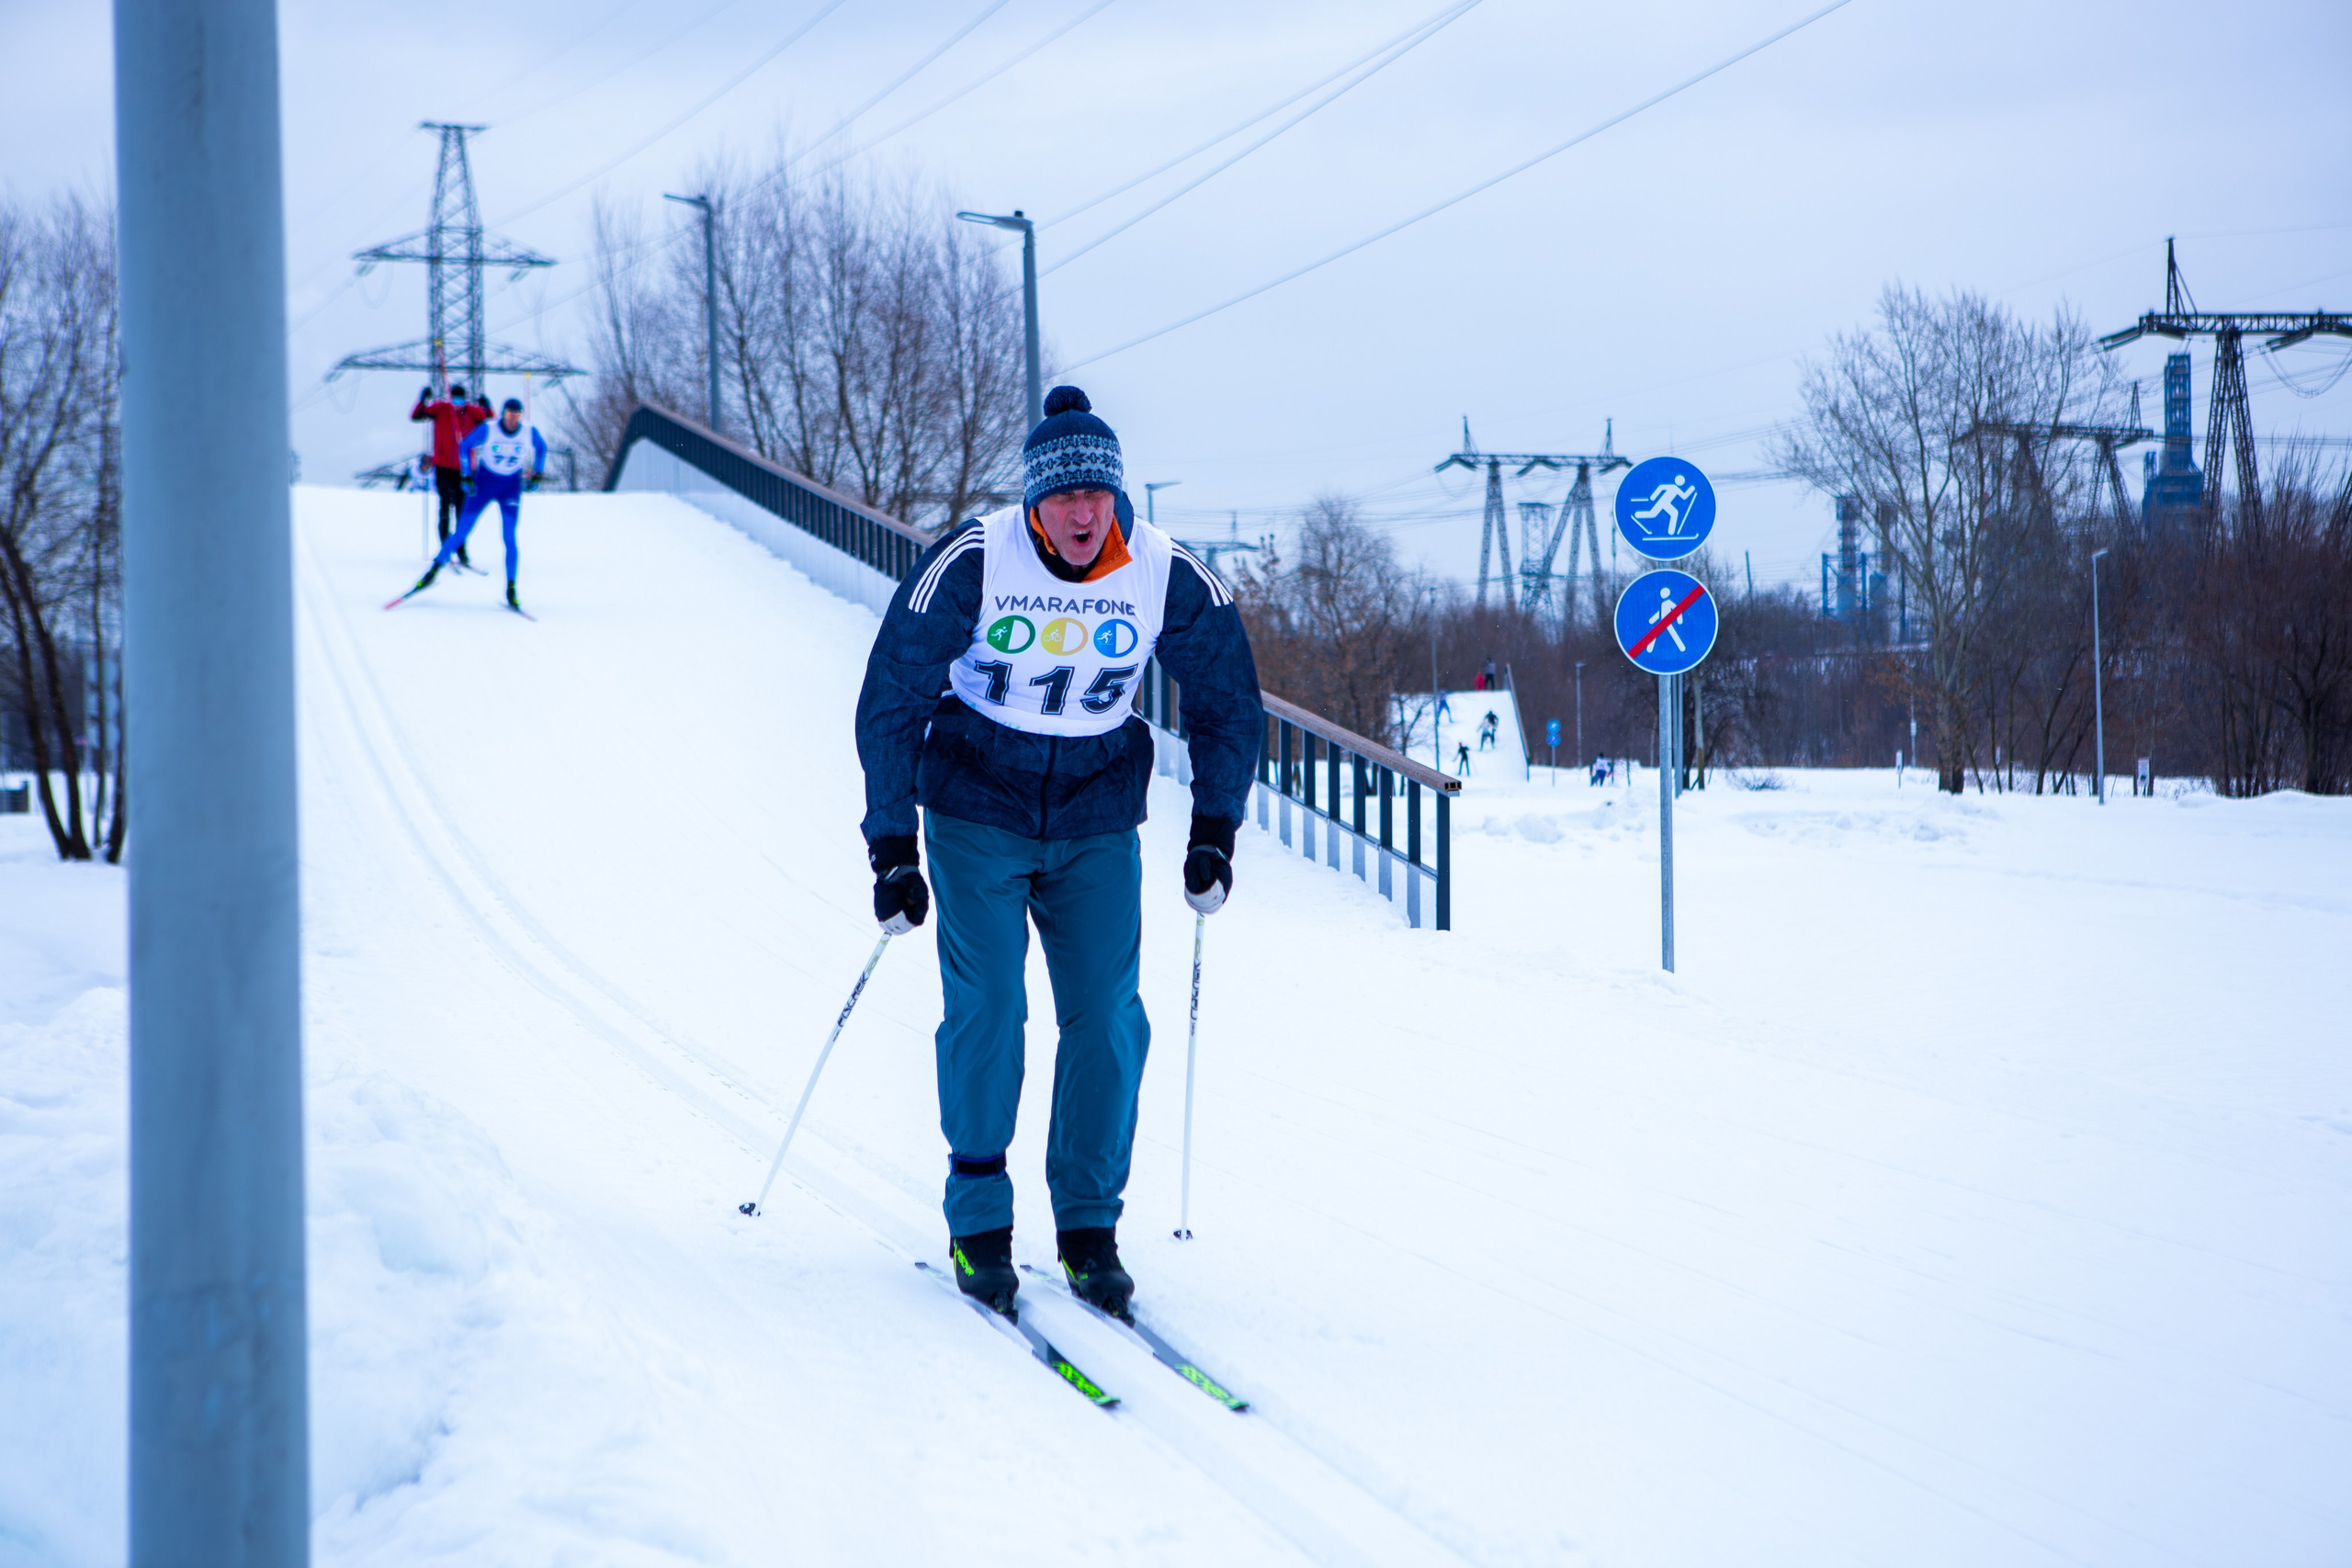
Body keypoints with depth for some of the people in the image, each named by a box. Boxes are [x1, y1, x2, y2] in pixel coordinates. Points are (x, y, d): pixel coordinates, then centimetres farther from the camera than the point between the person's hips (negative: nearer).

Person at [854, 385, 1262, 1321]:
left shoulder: (1167, 577, -11)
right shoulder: (970, 562, -18)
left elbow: (1228, 698, 6)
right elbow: (890, 702, -10)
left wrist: (1215, 830, 2)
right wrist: (891, 848, -12)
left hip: (1097, 822, 2)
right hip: (975, 813, -2)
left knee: (1107, 1017, -6)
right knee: (986, 1006, -12)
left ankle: (1090, 1230, 6)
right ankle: (978, 1223, 2)